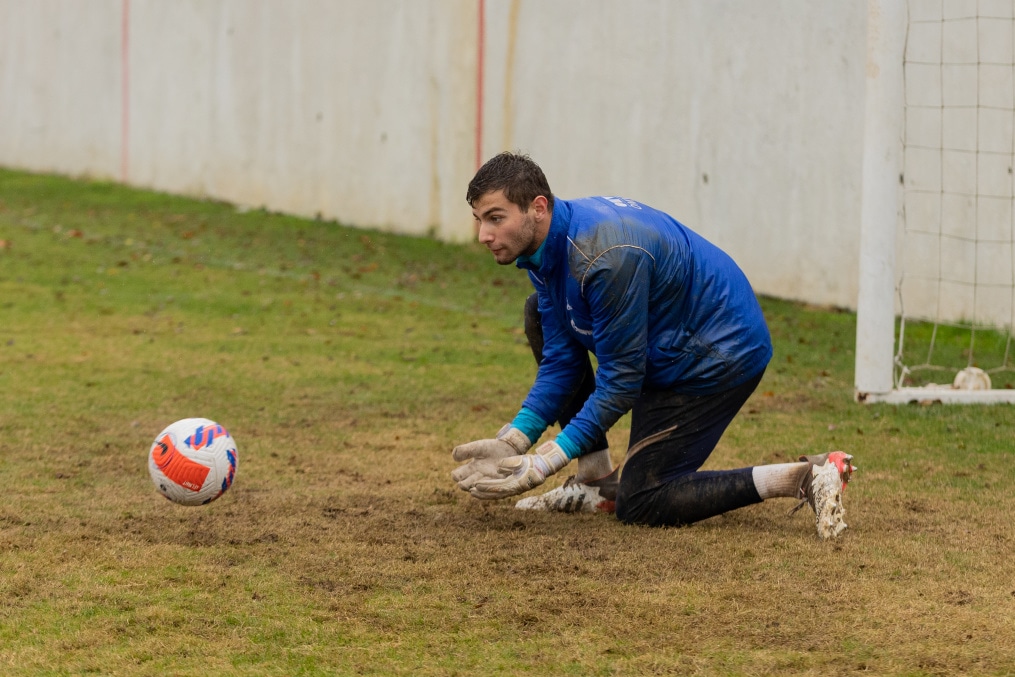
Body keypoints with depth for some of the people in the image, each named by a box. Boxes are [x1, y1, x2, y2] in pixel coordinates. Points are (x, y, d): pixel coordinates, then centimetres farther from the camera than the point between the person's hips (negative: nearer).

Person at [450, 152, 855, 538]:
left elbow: (621, 381, -26)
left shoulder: (604, 256, -32)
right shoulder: (546, 244, -2)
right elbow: (561, 361, 3)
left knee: (638, 505, -5)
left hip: (720, 357, -10)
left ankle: (803, 479, -9)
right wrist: (513, 441, -9)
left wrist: (542, 465, -24)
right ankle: (598, 482, 12)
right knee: (540, 315, 11)